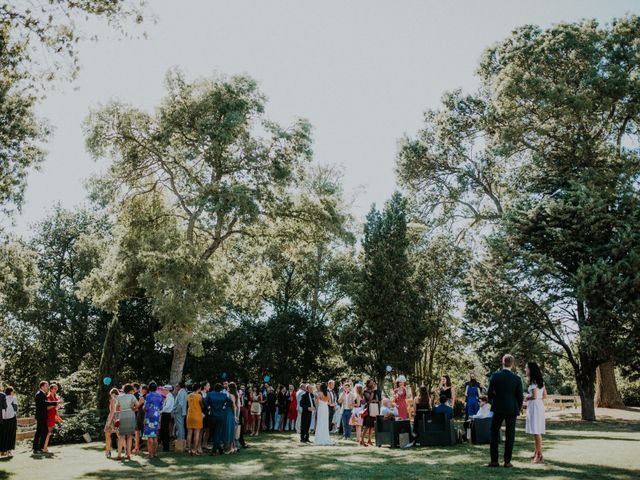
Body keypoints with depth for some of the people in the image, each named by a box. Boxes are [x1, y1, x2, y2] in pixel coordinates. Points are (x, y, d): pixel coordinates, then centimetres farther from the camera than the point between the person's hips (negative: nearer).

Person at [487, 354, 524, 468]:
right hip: (512, 409, 0)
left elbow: (489, 393, -7)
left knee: (494, 433, 10)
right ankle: (507, 461, 8)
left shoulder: (495, 376, -8)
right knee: (510, 435, 7)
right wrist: (518, 409, 15)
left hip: (498, 408, 0)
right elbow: (520, 397, -3)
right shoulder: (517, 379, -7)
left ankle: (494, 460, 9)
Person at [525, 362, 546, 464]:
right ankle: (537, 452, 23)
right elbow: (545, 395, 16)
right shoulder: (540, 381, 12)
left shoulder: (533, 382, -15)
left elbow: (534, 396, -22)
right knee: (538, 431, 15)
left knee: (536, 431, -6)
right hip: (540, 405, 9)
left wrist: (527, 398, -5)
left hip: (534, 406, -9)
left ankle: (539, 455, -4)